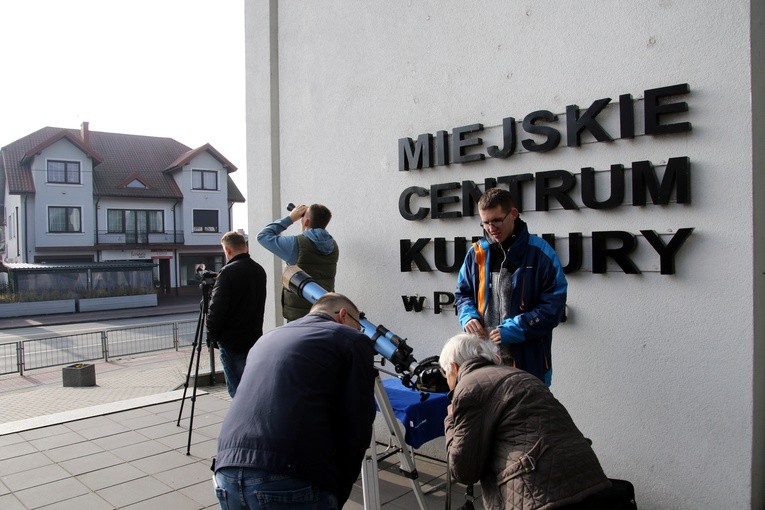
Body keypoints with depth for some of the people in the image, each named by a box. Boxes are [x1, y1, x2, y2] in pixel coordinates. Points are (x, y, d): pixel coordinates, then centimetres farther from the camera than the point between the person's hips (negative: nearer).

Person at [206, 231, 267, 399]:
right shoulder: (259, 270, 7)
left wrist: (212, 335, -5)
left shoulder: (228, 272, -15)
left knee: (236, 388, 0)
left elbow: (216, 308, -16)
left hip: (232, 341, -7)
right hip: (254, 337, 7)